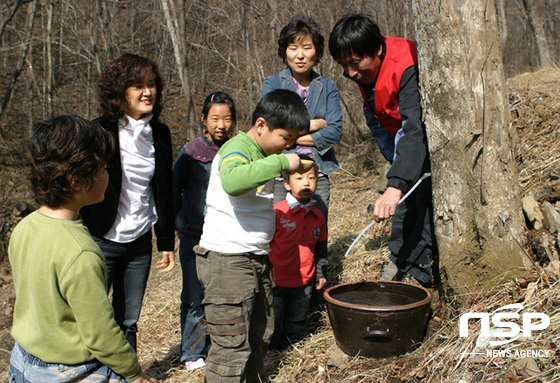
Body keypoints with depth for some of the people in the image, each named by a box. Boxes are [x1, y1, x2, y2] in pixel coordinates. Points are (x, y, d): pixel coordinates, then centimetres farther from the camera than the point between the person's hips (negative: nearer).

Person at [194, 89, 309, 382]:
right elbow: (233, 181, -40)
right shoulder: (237, 148, -14)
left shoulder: (267, 155, 16)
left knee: (260, 337, 18)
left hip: (257, 259, 10)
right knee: (232, 346, -7)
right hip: (226, 261, -10)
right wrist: (281, 162, -32)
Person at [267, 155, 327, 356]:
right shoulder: (277, 212, -14)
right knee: (272, 322, 7)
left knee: (295, 323, 18)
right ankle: (268, 353, 25)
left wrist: (321, 274, 13)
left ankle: (286, 350, 37)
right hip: (277, 280, -5)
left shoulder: (318, 216, 4)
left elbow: (321, 249, 15)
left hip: (303, 282, 5)